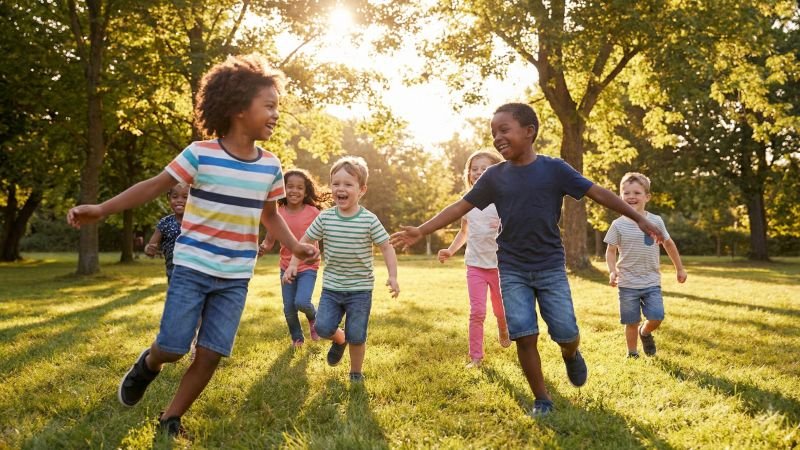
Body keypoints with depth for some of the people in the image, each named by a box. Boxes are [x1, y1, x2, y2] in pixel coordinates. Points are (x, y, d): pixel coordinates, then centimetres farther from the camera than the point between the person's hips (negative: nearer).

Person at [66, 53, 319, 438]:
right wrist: (101, 209, -13)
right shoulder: (200, 154, -11)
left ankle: (170, 419, 22)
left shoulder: (270, 166, 2)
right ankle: (148, 363, 35)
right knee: (172, 348, -2)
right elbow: (154, 186, -5)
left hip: (236, 277, 4)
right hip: (192, 268, -3)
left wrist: (294, 245, 0)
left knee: (210, 356, 2)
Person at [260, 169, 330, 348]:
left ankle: (313, 318, 15)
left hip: (308, 267, -3)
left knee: (302, 302, -19)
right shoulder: (277, 213, -5)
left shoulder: (313, 212, -11)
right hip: (287, 267, 3)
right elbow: (269, 240, -2)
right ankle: (297, 338, 32)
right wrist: (263, 246, -23)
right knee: (288, 308, 7)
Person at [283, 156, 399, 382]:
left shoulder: (369, 220, -10)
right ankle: (339, 340, 25)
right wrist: (293, 264, 1)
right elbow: (306, 240, 10)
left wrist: (392, 276, -14)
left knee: (356, 336, 0)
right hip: (331, 287, 2)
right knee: (323, 327, -11)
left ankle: (356, 373, 26)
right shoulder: (325, 218, -3)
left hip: (360, 289, -2)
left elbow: (387, 247, -5)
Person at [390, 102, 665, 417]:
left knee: (566, 334, -2)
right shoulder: (494, 176, 1)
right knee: (525, 335, -6)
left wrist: (638, 219, -7)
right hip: (511, 271, 1)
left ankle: (571, 356, 36)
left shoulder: (554, 169, -5)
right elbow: (460, 207, 4)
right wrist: (421, 231, -3)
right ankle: (542, 399, 11)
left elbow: (599, 193, -4)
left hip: (550, 268, -1)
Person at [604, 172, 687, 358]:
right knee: (631, 322, 3)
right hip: (628, 283, -1)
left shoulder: (656, 221, 0)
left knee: (656, 318, -9)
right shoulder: (618, 224, -5)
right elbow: (611, 251, 0)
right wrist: (612, 271, -18)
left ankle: (645, 332, 24)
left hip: (652, 282, 1)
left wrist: (680, 268, 21)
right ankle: (632, 354, 24)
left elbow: (668, 243, 15)